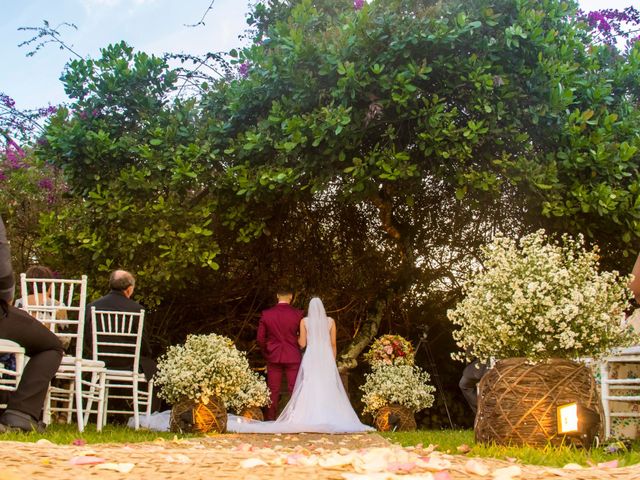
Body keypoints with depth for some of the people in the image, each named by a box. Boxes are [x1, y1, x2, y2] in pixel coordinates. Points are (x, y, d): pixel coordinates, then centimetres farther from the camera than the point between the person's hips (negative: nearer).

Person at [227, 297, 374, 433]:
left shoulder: (304, 321, 3)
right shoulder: (330, 321, 7)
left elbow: (302, 344, 1)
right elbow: (333, 344, 8)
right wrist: (333, 362, 16)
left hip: (311, 358, -1)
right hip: (327, 358, 1)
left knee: (308, 389, 0)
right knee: (328, 389, 1)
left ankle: (308, 417, -7)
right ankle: (328, 418, -7)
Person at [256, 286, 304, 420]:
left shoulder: (266, 314, -2)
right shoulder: (298, 314, -6)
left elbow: (260, 339, 1)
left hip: (273, 358, 1)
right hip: (293, 357, -1)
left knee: (273, 392, 7)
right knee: (294, 391, 3)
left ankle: (270, 419, 9)